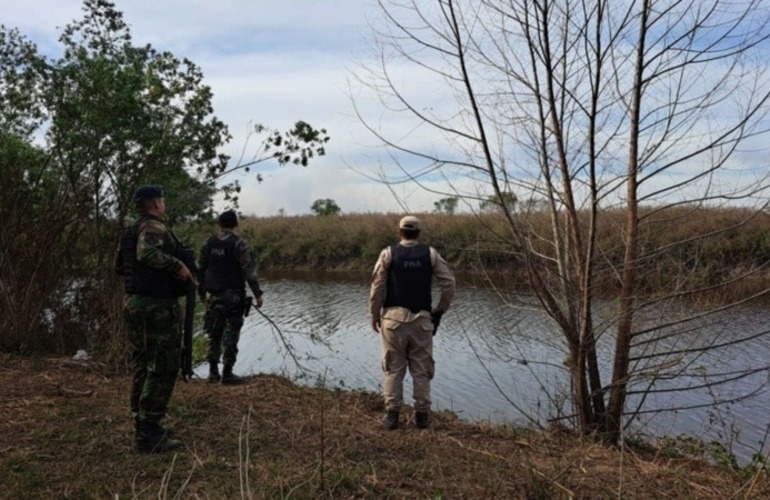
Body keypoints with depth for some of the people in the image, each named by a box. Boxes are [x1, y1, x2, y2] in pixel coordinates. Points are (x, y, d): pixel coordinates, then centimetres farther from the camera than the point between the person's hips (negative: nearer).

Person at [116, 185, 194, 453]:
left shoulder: (130, 231, 14)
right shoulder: (154, 227, -15)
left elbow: (120, 266, 23)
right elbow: (148, 253, -35)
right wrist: (178, 266, -24)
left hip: (134, 302, 10)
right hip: (157, 307, -10)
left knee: (143, 366, 15)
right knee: (163, 369, -4)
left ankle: (143, 426, 23)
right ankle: (148, 435, -2)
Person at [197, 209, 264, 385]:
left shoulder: (209, 243, 6)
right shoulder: (238, 243, -9)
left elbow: (200, 268, 11)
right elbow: (249, 271, -12)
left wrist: (202, 291, 21)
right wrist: (257, 293, -8)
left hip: (212, 296, 5)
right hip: (232, 295, -5)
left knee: (214, 333, 13)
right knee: (231, 333, 0)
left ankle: (213, 371, 16)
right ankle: (227, 373, 1)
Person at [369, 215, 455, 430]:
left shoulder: (388, 253, -1)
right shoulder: (430, 254, 3)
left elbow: (377, 287, -5)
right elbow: (449, 283, -1)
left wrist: (374, 314, 5)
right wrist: (439, 311, 8)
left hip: (394, 317, -1)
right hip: (422, 319, 1)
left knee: (393, 368, 6)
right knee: (421, 369, 9)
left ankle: (391, 414, 7)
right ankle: (422, 415, 13)